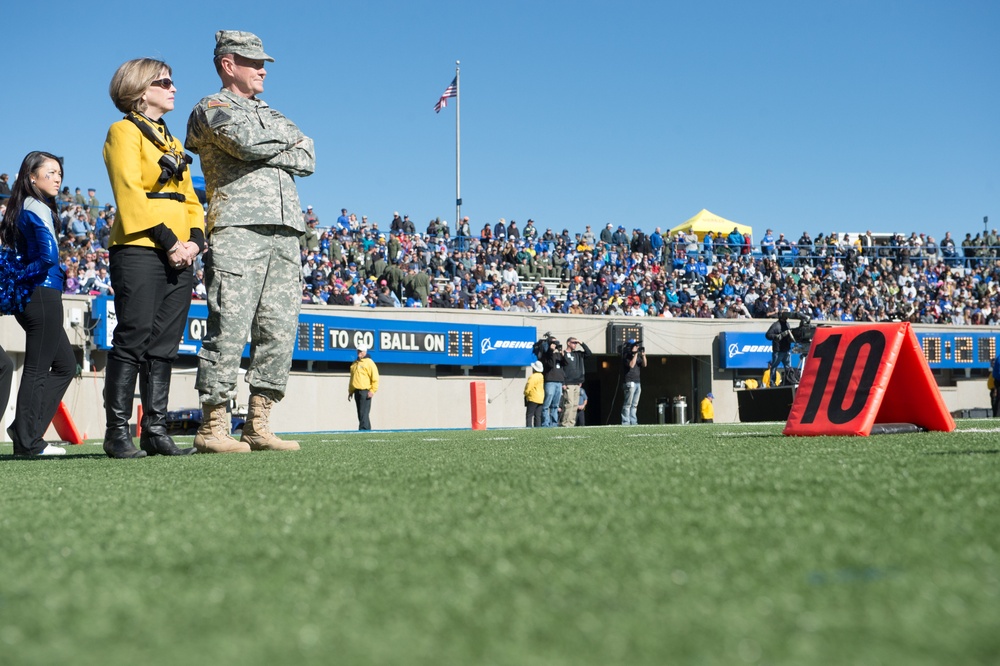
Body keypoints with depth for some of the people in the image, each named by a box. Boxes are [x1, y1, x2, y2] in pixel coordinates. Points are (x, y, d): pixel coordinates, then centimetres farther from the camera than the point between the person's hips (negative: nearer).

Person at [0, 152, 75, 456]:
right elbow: (50, 255, -23)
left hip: (29, 297, 10)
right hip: (43, 294, -10)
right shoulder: (38, 208, -12)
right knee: (36, 370, -3)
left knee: (65, 364, 16)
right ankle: (27, 441, 4)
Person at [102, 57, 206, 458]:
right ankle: (117, 432, -5)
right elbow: (129, 193, -9)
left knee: (164, 347, 4)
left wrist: (194, 240, 0)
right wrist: (167, 240, -16)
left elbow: (188, 197, 19)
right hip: (139, 252, -7)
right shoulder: (124, 131, 2)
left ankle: (155, 430, 7)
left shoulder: (172, 142, 24)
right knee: (133, 340, -9)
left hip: (178, 256, 7)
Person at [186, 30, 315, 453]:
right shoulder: (211, 109, 9)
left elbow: (306, 159, 14)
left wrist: (264, 152, -1)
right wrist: (288, 136, 7)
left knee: (279, 331, 1)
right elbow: (247, 142, -11)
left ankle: (259, 425, 5)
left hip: (284, 234, 7)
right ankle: (213, 427, -8)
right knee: (229, 329, -12)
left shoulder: (269, 113, 30)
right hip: (237, 230, -7)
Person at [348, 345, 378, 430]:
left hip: (365, 392, -8)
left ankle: (363, 429, -16)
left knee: (364, 413, -13)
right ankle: (367, 429, 13)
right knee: (360, 413, 8)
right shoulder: (354, 364, 18)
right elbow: (352, 378, 25)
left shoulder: (369, 363, -5)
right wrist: (350, 391, 19)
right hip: (356, 391, 8)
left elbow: (375, 378, -10)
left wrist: (372, 391, -16)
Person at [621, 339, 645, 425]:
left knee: (634, 405, 8)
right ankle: (625, 422, -8)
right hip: (630, 382, -8)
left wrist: (643, 355, -2)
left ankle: (633, 422, 10)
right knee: (628, 404, -9)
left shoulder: (637, 356, 17)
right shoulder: (627, 356, -6)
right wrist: (635, 354, -16)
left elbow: (644, 365, 11)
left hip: (637, 382, 8)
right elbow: (631, 365, -19)